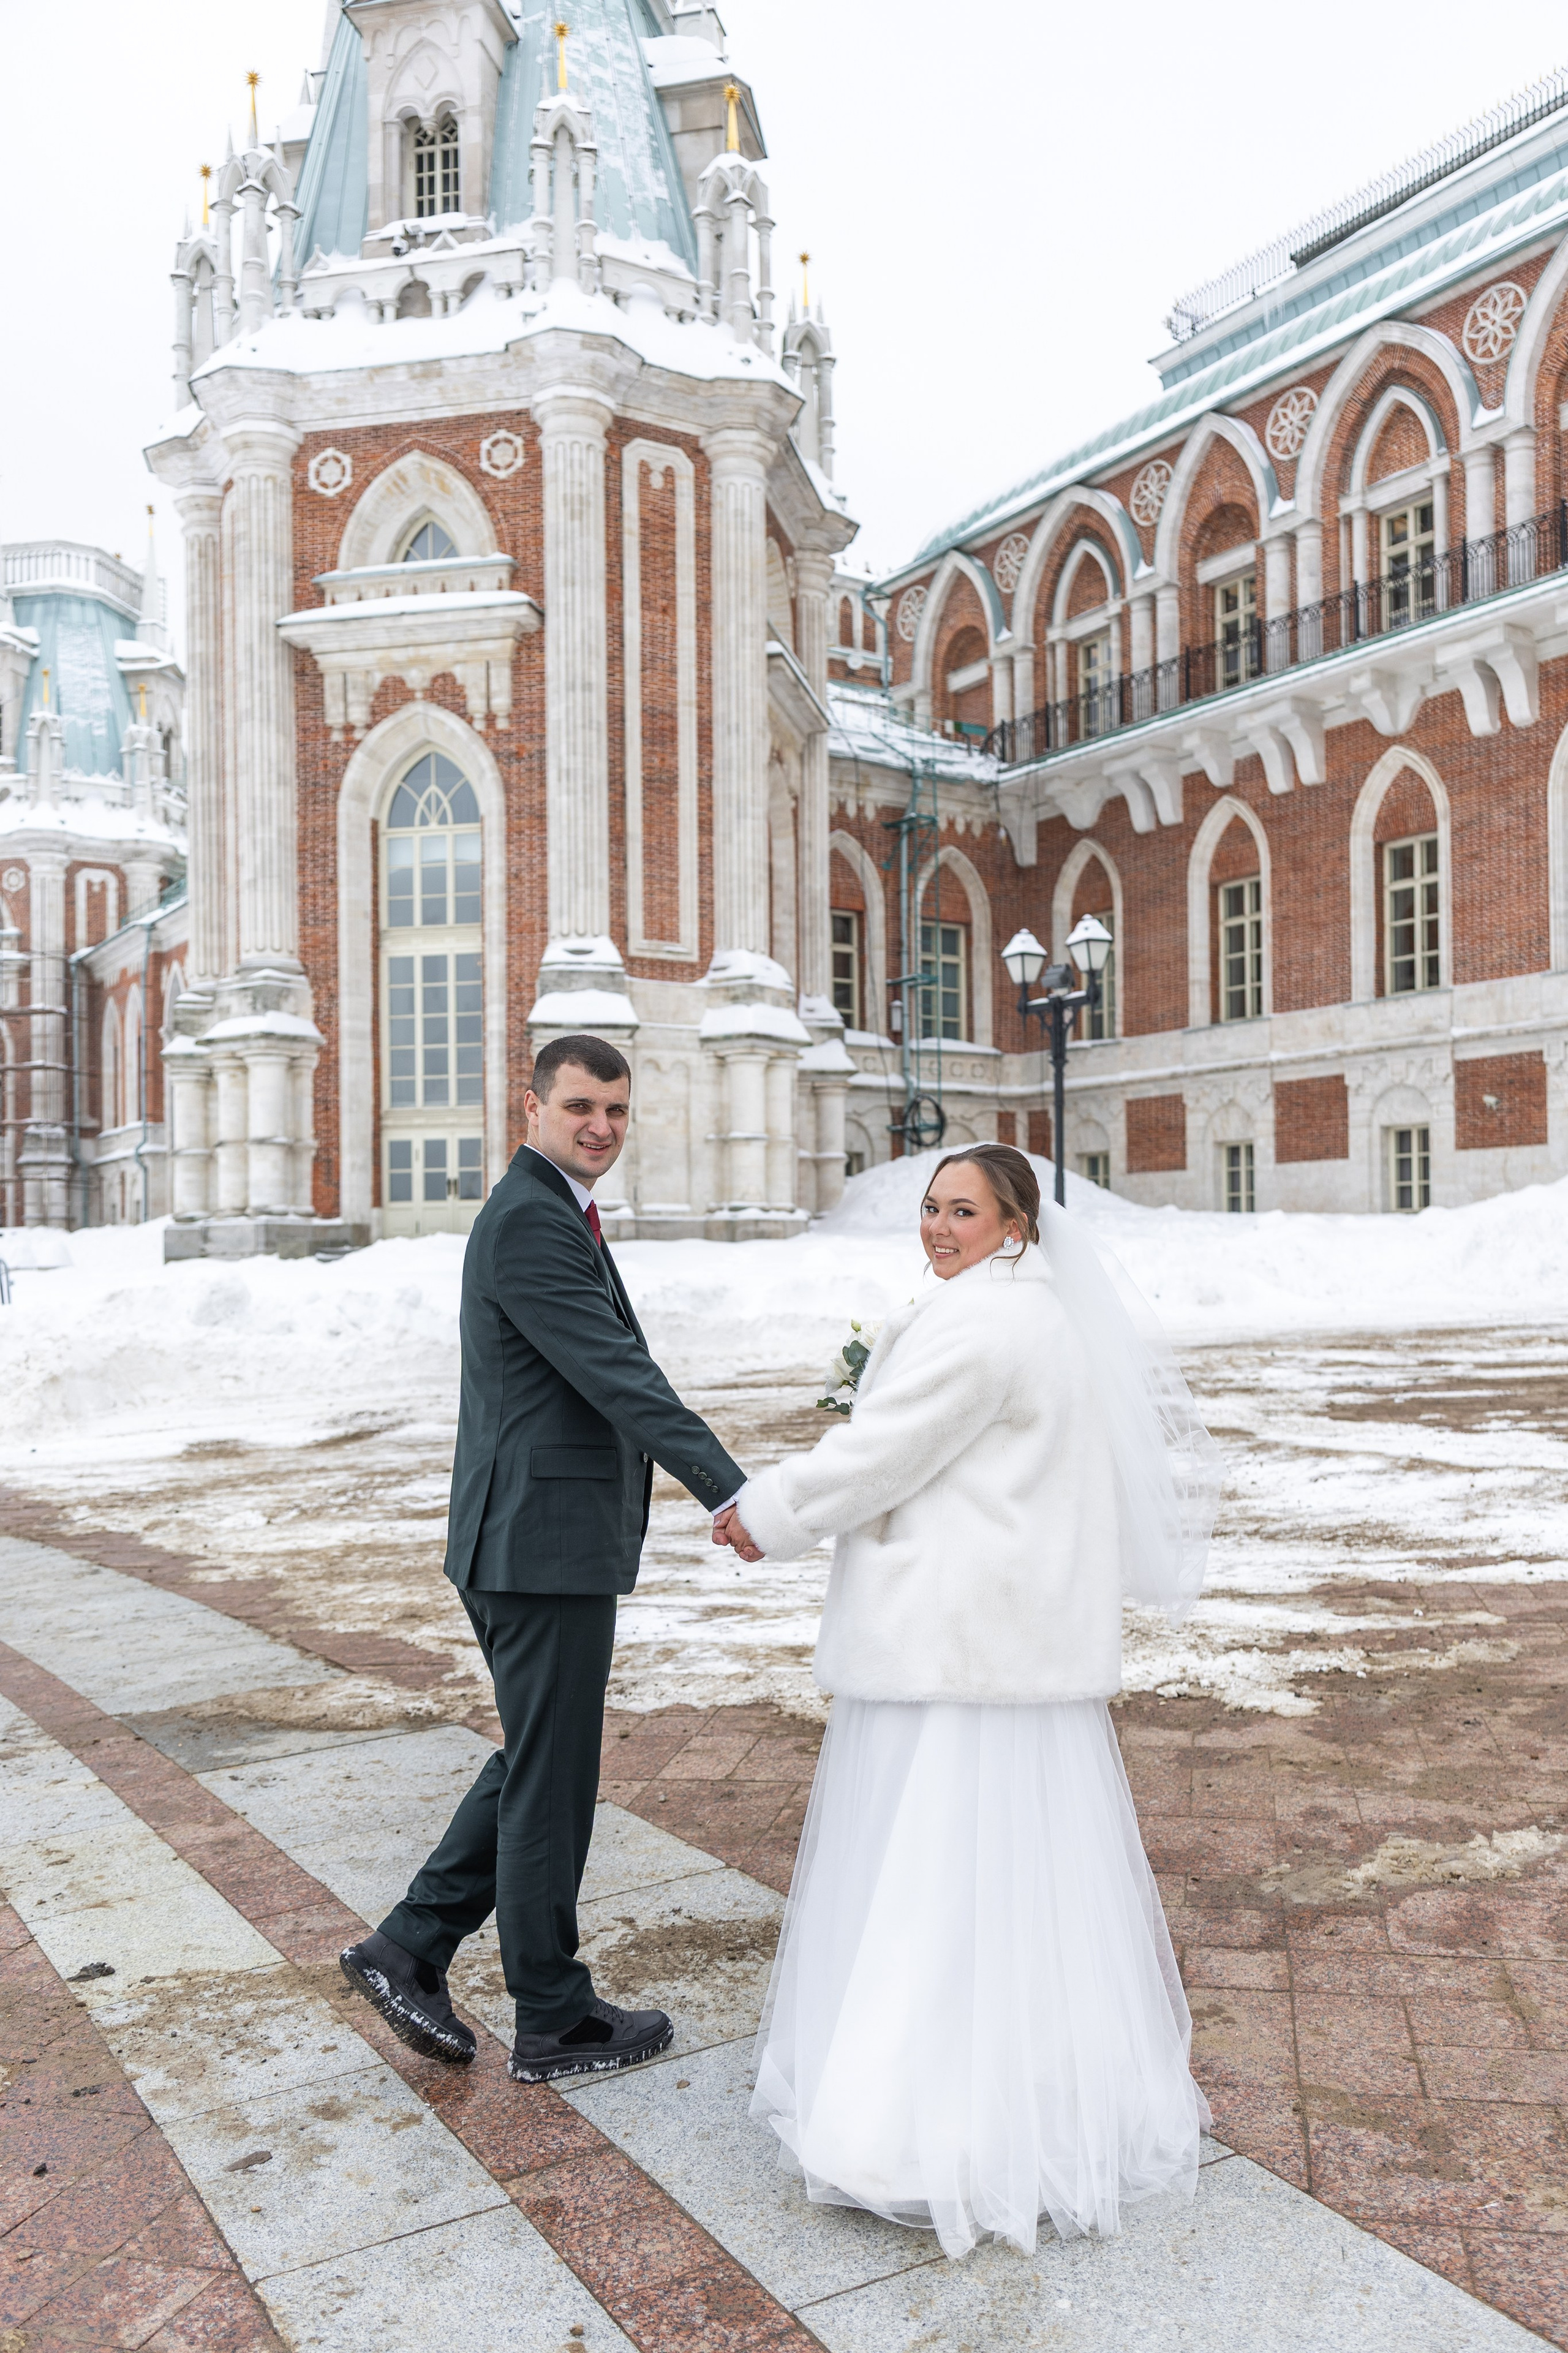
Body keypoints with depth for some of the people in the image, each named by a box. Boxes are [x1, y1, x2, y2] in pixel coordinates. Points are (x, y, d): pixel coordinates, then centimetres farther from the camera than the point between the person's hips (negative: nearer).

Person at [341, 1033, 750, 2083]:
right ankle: (554, 2020, 20)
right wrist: (730, 1491, -25)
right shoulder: (532, 1220, -17)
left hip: (537, 1536, 10)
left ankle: (412, 1947, 28)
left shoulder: (548, 1212, 16)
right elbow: (618, 1375, -23)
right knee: (551, 1781, 4)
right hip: (548, 1543, -10)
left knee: (538, 1763, 21)